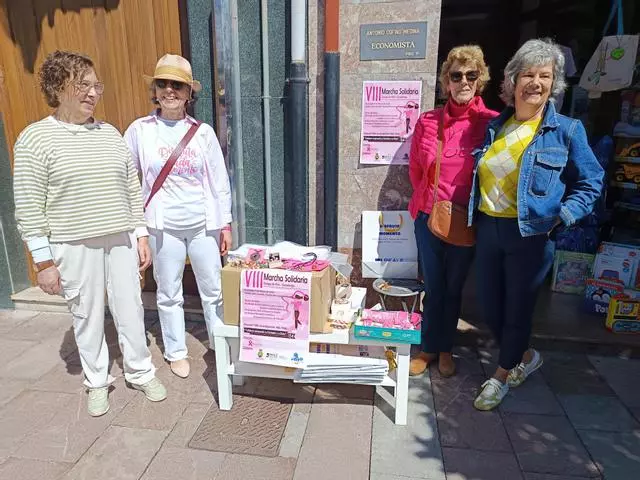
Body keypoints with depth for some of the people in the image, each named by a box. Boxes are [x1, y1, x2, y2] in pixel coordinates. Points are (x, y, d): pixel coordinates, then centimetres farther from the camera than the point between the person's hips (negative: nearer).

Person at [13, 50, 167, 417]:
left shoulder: (110, 133, 7)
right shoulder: (35, 139, -6)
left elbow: (133, 189, 10)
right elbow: (29, 208, -7)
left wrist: (141, 235, 7)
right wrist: (43, 262, -8)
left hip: (120, 241, 3)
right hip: (73, 247, -3)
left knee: (130, 310, 10)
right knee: (88, 316, 10)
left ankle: (141, 372, 30)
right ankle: (97, 381, 31)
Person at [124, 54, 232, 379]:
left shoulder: (203, 132, 0)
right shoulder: (140, 130, -2)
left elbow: (219, 181, 3)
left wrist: (225, 224, 2)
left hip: (203, 224, 1)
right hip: (163, 226, 0)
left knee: (213, 289, 10)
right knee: (169, 293, 11)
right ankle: (175, 352, 30)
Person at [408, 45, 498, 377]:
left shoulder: (491, 123, -8)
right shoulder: (427, 121, -1)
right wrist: (431, 198, 12)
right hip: (429, 216, 2)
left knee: (453, 287, 14)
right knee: (433, 287, 12)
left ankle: (445, 348, 33)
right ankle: (429, 347, 28)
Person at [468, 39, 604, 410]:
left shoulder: (567, 130, -5)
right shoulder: (494, 126, 7)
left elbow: (591, 182, 1)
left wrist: (562, 217, -13)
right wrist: (477, 217, 9)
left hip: (531, 235, -4)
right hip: (489, 229, 5)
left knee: (517, 309, 8)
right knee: (489, 307, 13)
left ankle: (502, 376, 32)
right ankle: (526, 357, 40)